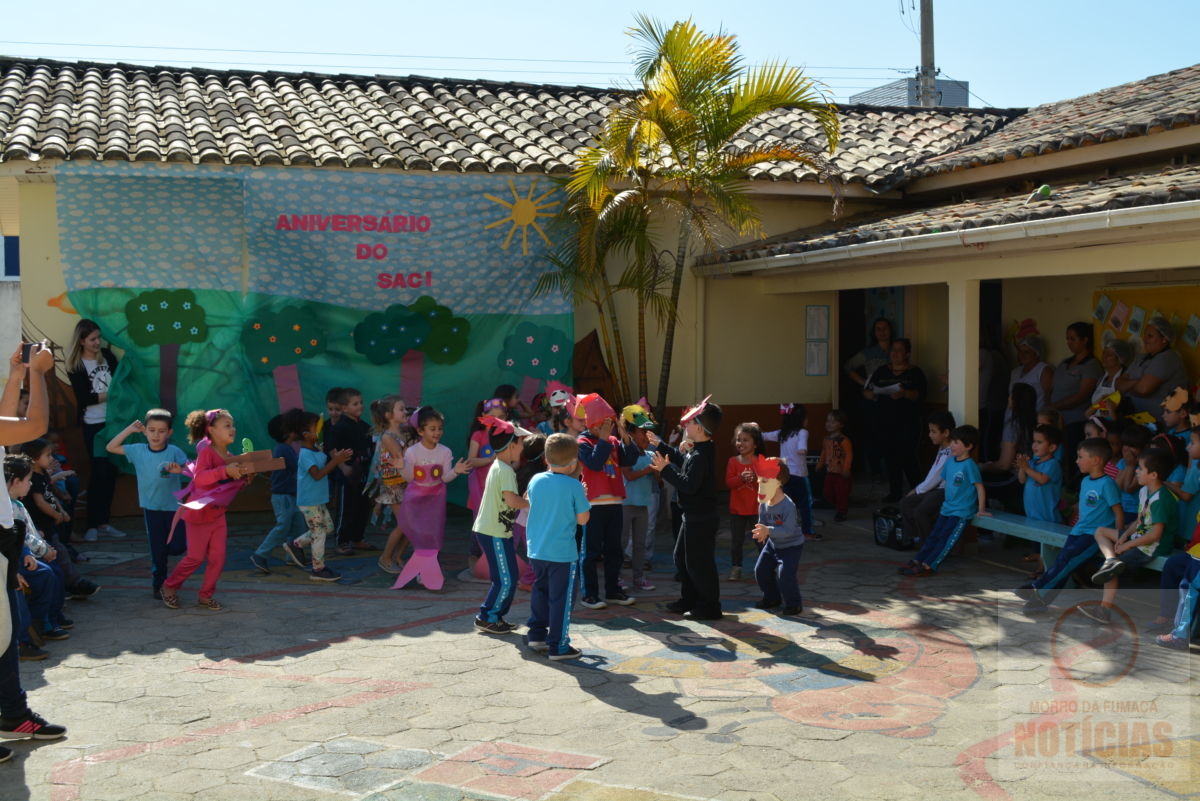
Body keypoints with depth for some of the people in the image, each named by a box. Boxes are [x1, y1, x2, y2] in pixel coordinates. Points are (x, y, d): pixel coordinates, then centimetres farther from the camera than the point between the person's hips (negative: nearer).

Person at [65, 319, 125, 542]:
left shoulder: (106, 355, 6)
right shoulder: (75, 367, -5)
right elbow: (84, 399, -11)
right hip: (94, 425, -4)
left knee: (111, 471, 5)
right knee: (99, 472, -6)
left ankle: (103, 523, 14)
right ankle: (92, 526, 2)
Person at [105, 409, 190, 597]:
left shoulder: (174, 452, -9)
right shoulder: (138, 450, -1)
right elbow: (111, 447, 5)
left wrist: (180, 469, -35)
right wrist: (129, 430, 0)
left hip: (174, 506, -1)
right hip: (151, 508, 1)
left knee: (178, 547, -8)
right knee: (157, 549, 8)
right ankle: (158, 585, 24)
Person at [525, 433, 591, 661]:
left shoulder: (536, 480, 1)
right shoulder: (574, 486, -14)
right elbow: (582, 519, -9)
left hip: (536, 550, 6)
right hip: (563, 553, -5)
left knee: (540, 591, 23)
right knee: (561, 598, 3)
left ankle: (536, 634, 29)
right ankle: (558, 646, 7)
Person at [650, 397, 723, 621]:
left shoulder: (701, 456, -24)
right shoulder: (698, 451, 7)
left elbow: (689, 485, -29)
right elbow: (682, 458, 27)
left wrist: (665, 469, -23)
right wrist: (661, 446, 32)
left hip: (701, 518, -11)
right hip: (694, 516, 11)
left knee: (699, 563, -2)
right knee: (682, 557, 20)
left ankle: (709, 606, 7)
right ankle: (689, 600, 30)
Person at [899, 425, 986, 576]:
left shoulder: (969, 465, -16)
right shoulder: (950, 461, 6)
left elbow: (979, 487, -15)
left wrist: (981, 509, -14)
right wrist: (947, 502, 16)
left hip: (962, 512, -8)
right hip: (947, 508, 8)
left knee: (945, 538, -8)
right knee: (934, 536, 7)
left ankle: (928, 566, -10)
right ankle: (917, 561, 9)